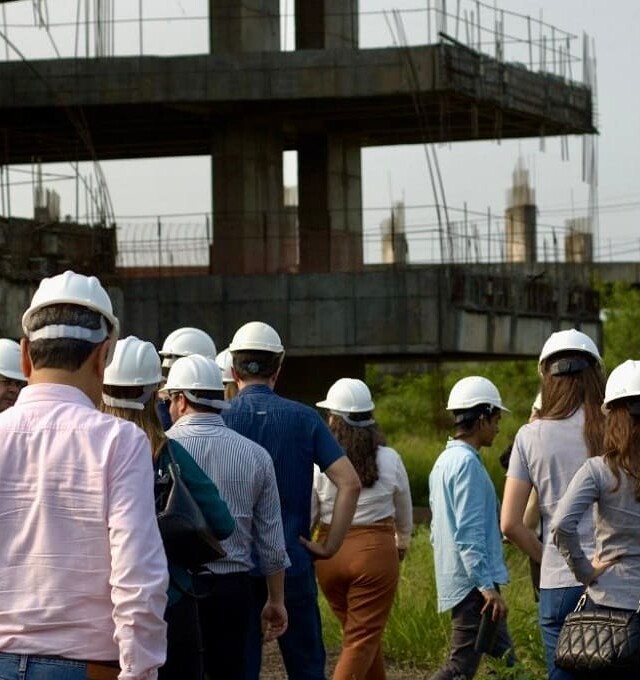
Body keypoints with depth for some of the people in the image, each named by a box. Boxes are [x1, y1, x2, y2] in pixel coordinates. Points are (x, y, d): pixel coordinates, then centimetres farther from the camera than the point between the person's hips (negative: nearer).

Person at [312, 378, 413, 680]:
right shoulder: (390, 460, -2)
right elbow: (404, 511, 14)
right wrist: (402, 542, 34)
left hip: (330, 553, 2)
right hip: (376, 551, -2)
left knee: (361, 633, 20)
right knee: (363, 640, 0)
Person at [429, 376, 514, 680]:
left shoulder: (445, 461, 15)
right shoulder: (467, 463, -16)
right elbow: (469, 534, -21)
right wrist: (487, 586, -21)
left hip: (457, 582, 10)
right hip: (473, 585, -10)